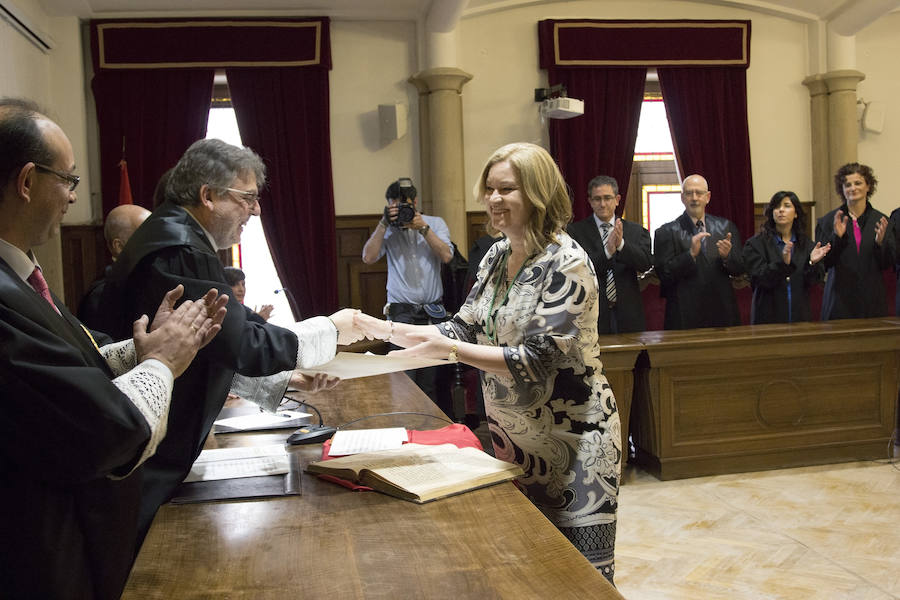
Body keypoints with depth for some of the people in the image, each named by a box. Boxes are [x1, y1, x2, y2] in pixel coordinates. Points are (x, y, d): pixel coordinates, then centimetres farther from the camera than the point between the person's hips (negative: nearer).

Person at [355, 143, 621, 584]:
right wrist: (386, 330, -6)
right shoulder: (496, 258, 5)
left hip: (572, 439, -7)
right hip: (514, 439, 7)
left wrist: (449, 349, -28)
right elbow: (465, 328, 6)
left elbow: (537, 361, -23)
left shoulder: (566, 264, -17)